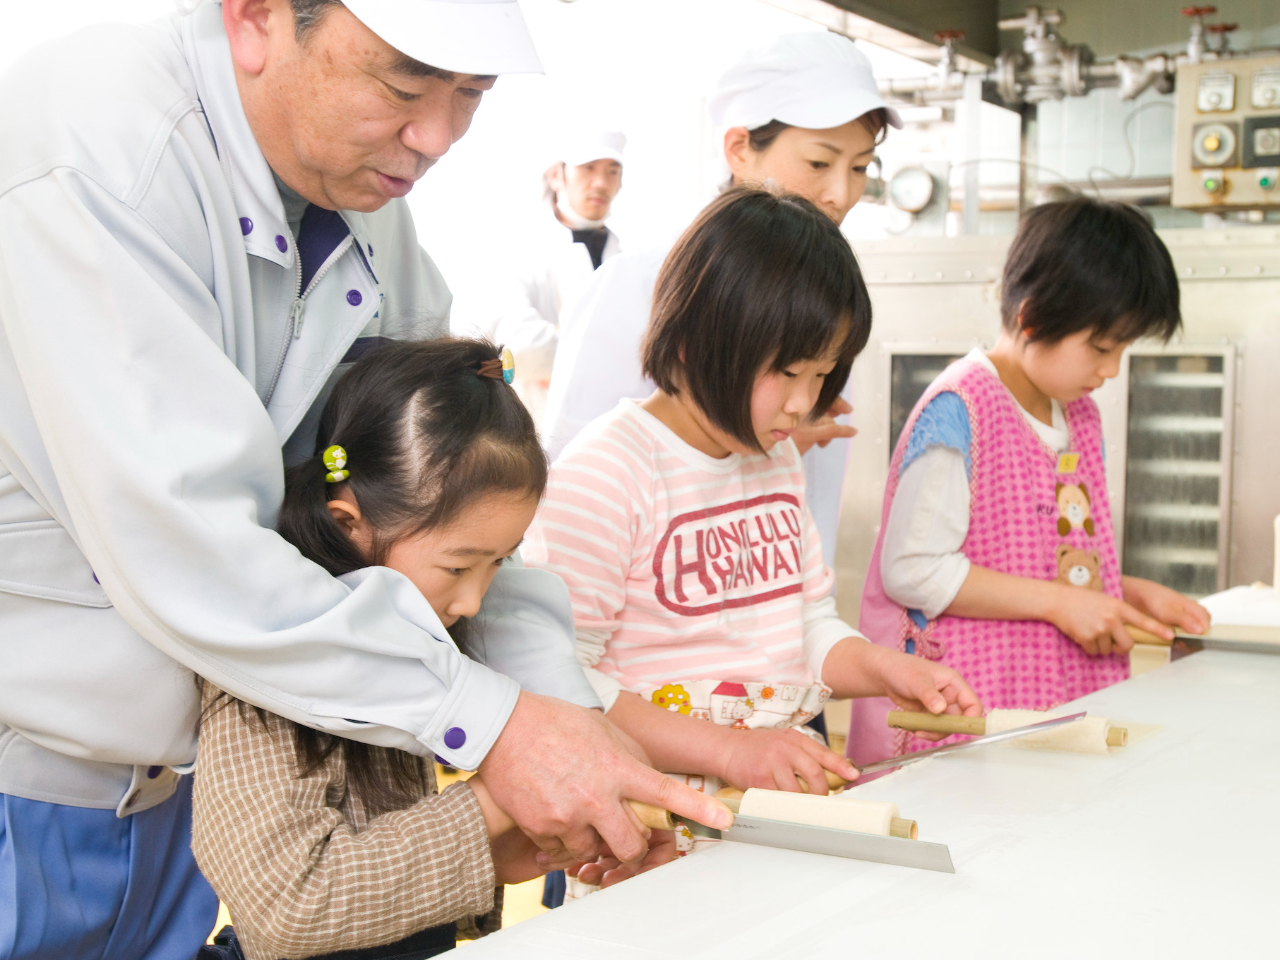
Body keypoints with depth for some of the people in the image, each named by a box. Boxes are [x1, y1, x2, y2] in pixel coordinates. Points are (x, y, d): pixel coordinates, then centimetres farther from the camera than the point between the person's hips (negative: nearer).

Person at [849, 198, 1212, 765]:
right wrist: (1057, 602, -15)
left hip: (1068, 697, 7)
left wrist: (1133, 594, 7)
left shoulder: (1080, 415, 16)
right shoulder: (958, 411, -11)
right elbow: (911, 569, -17)